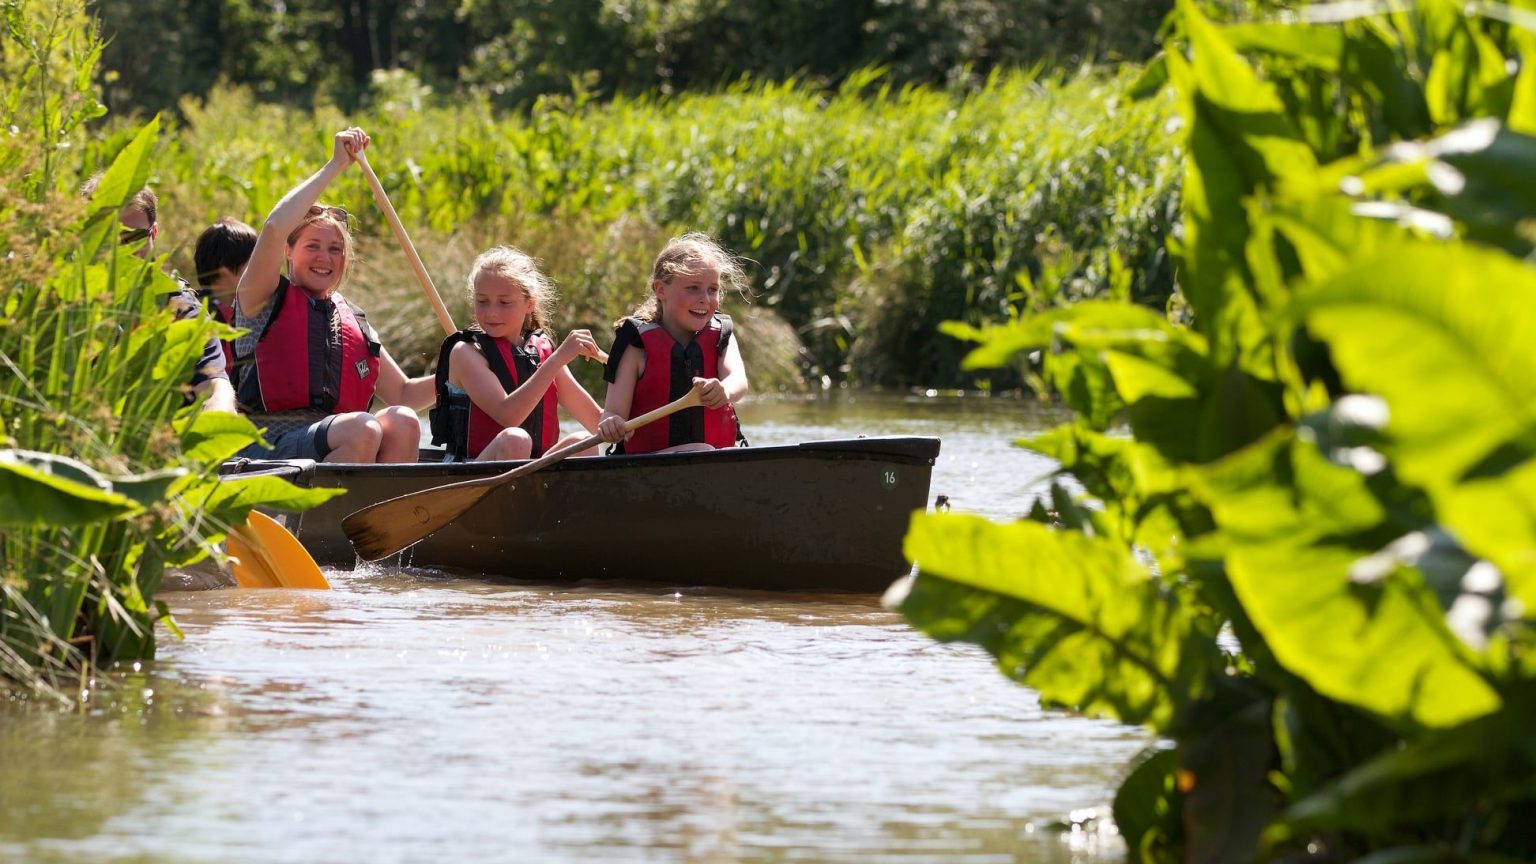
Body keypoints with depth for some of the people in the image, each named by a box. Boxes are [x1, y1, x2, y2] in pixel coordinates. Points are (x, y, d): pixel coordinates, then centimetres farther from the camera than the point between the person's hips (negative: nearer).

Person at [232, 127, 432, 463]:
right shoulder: (263, 300, 9)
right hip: (266, 450, -5)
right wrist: (336, 165, -4)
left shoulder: (354, 322, 24)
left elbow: (404, 394, 28)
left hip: (332, 452, 5)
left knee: (402, 422, -24)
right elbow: (275, 228, -9)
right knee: (363, 430, -31)